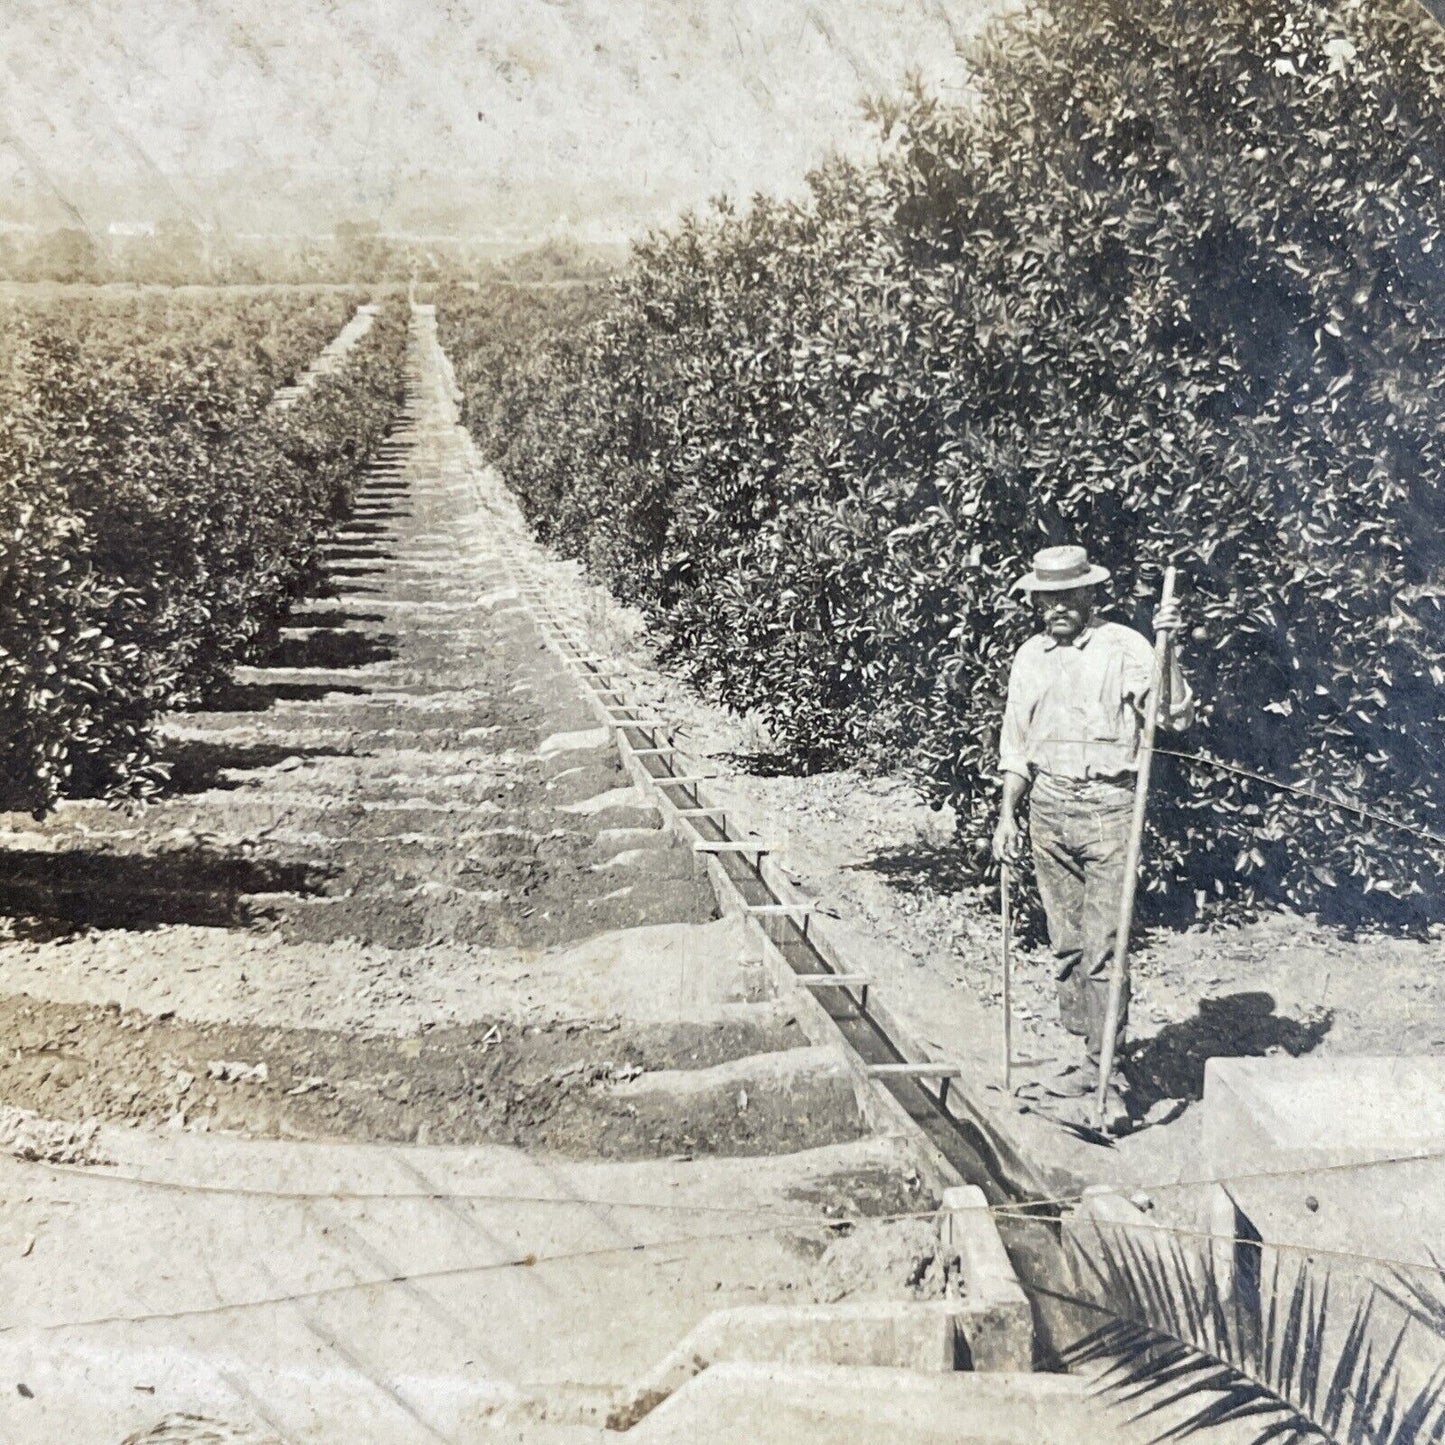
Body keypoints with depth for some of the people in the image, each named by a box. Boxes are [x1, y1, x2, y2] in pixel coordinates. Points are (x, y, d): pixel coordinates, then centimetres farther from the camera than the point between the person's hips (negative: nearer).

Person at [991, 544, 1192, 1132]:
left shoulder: (1124, 647, -4)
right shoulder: (1030, 657, 12)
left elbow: (1176, 715, -12)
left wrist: (1169, 650, -23)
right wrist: (1007, 814, 12)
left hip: (1108, 807, -5)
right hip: (1048, 808, 6)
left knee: (1103, 948, -7)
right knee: (1065, 943, 11)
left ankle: (1110, 1075, 1)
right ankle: (1089, 1054, 23)